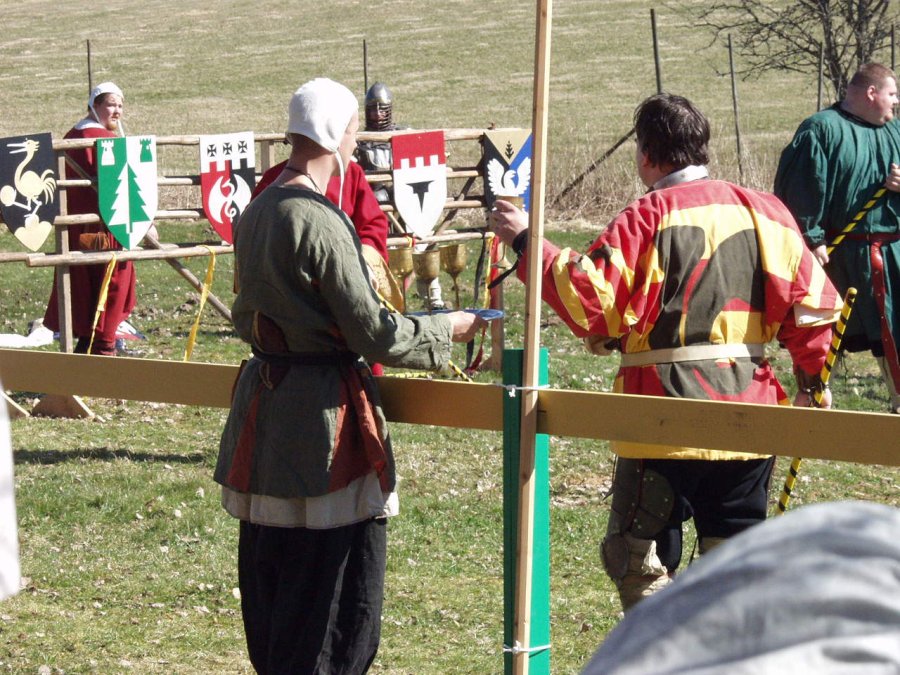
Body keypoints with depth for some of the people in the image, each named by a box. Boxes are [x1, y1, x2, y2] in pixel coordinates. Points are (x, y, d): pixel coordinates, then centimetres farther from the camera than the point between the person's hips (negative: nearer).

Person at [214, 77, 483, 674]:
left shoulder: (257, 212, 8)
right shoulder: (319, 221, -19)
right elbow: (374, 332, -18)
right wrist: (448, 330, -3)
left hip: (264, 396, 9)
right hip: (323, 409, -9)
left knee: (271, 573, 17)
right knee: (338, 585, -2)